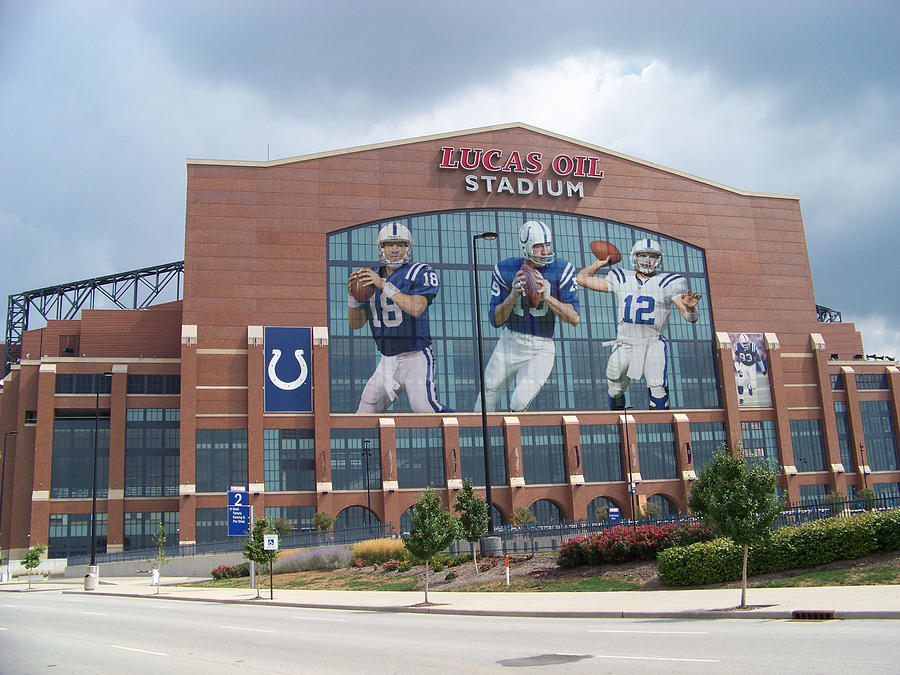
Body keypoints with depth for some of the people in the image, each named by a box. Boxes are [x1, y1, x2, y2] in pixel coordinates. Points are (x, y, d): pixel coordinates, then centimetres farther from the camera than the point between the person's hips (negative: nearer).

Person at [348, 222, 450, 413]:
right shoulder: (371, 279, 10)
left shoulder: (421, 273, -5)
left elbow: (416, 309, -22)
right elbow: (356, 324, 11)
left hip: (416, 356, -5)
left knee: (424, 407, -23)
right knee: (365, 413, 5)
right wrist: (353, 295, -7)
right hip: (387, 360, 6)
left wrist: (384, 285, -23)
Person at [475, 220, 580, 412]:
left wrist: (546, 296, -27)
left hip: (541, 351, -2)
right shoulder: (505, 270, -8)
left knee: (519, 403, -19)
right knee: (486, 401, 14)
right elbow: (496, 320, -7)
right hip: (509, 344, 2)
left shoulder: (561, 270, -11)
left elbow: (575, 319, -15)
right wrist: (513, 295, -24)